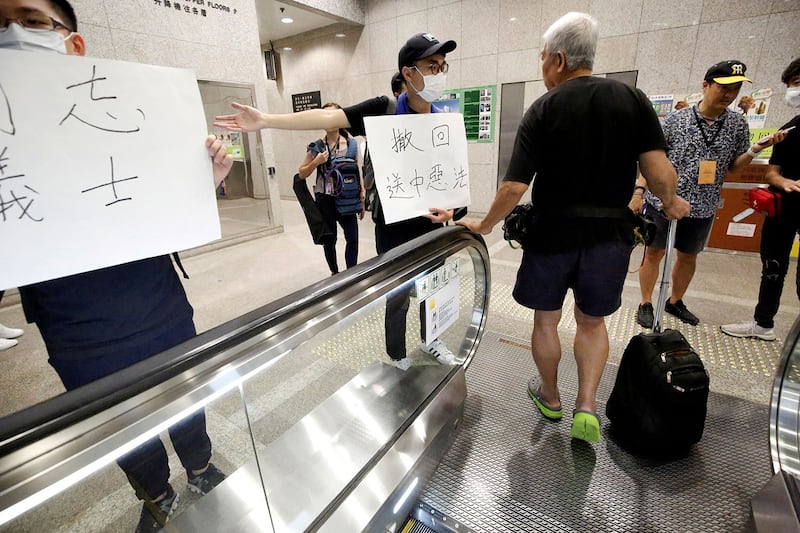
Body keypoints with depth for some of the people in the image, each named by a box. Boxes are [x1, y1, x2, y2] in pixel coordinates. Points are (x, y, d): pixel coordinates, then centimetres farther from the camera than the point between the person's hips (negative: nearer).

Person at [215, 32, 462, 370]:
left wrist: (450, 207, -16)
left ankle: (431, 341, 49)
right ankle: (398, 359, 35)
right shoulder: (384, 110, -10)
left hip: (432, 227, 4)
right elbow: (328, 118, -19)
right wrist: (265, 121, -27)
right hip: (395, 230, -4)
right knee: (397, 299, 9)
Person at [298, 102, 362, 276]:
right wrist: (316, 162, -14)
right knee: (329, 239, 8)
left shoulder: (351, 144, 1)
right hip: (325, 200, 0)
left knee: (353, 238, -3)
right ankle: (335, 273, 27)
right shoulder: (316, 147, -1)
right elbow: (301, 174, 4)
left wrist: (362, 199, 5)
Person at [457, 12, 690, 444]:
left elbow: (514, 187, -13)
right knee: (592, 321, 21)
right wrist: (670, 204, 15)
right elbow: (659, 170, -5)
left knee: (546, 320, 16)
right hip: (611, 233, 3)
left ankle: (550, 397, 35)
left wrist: (484, 226, 0)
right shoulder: (632, 99, 1)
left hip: (552, 233, -2)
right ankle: (587, 407, 15)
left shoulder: (542, 110, -6)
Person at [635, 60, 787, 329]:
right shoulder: (676, 119, -5)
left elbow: (732, 167, 9)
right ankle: (645, 304, 17)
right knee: (654, 253, 4)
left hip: (702, 207, 4)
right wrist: (640, 188, -9)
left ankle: (675, 301, 33)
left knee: (688, 256, 15)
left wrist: (755, 149, -9)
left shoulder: (737, 124, 4)